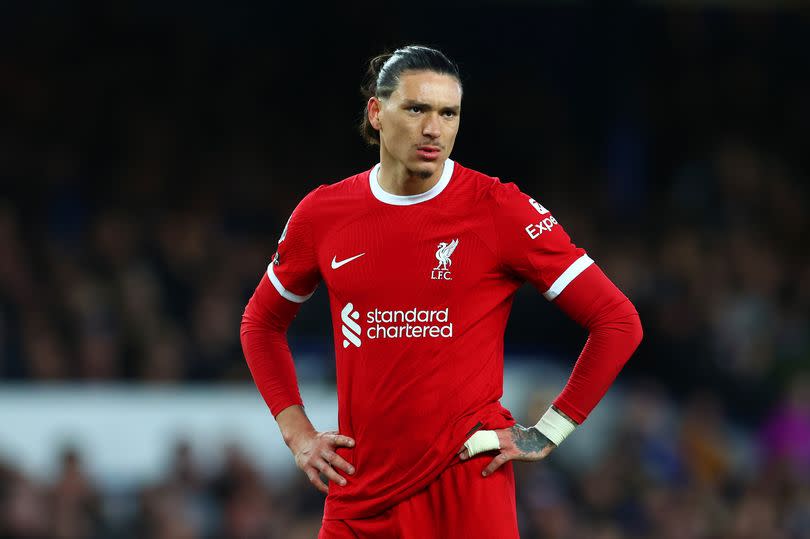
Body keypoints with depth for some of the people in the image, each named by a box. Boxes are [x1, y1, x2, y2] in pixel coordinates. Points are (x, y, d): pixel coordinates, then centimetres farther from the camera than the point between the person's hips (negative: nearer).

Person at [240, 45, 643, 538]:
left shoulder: (499, 210, -6)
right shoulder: (323, 214, 5)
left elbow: (619, 322, -4)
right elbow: (261, 324, 23)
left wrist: (546, 434, -6)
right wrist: (297, 431, 10)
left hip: (467, 489, -3)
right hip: (358, 498, 3)